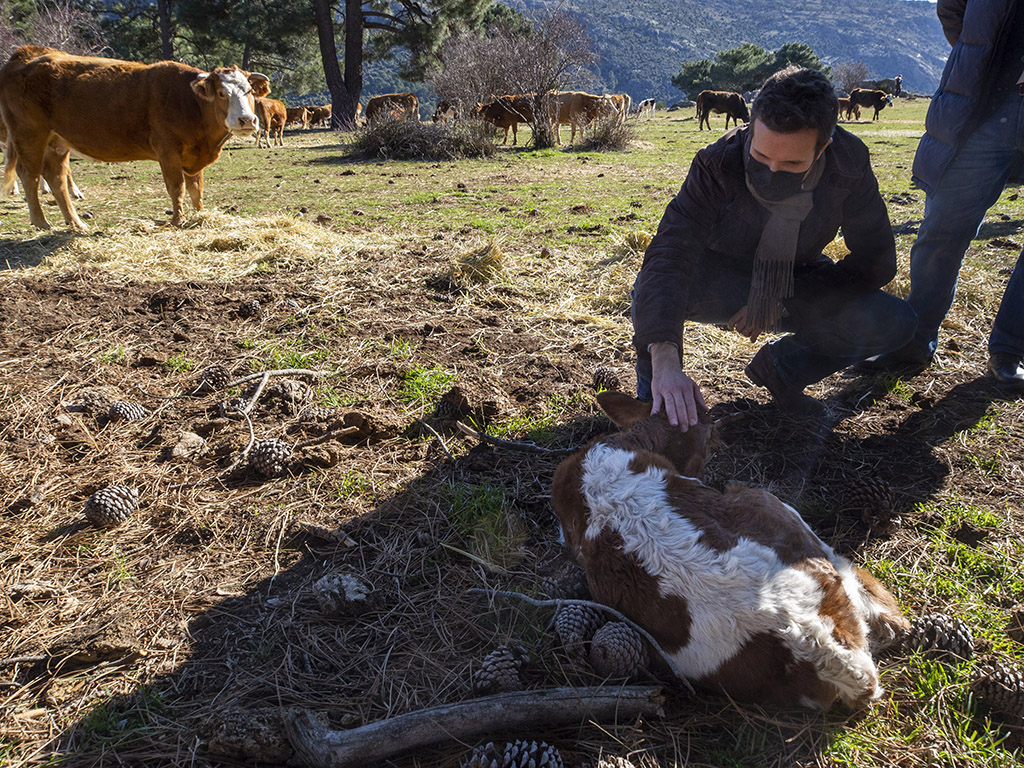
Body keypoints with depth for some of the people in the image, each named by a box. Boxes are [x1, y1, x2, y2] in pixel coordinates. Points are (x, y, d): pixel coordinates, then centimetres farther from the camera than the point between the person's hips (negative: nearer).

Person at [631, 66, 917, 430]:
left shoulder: (849, 162, -21)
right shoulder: (718, 164, -30)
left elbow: (875, 261, -14)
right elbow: (669, 253, -41)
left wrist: (783, 301, -26)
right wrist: (664, 357, -57)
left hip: (796, 290, 3)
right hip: (721, 286, -2)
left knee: (895, 321, -21)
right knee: (653, 288, -36)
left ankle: (782, 366, 3)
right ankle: (654, 399, -8)